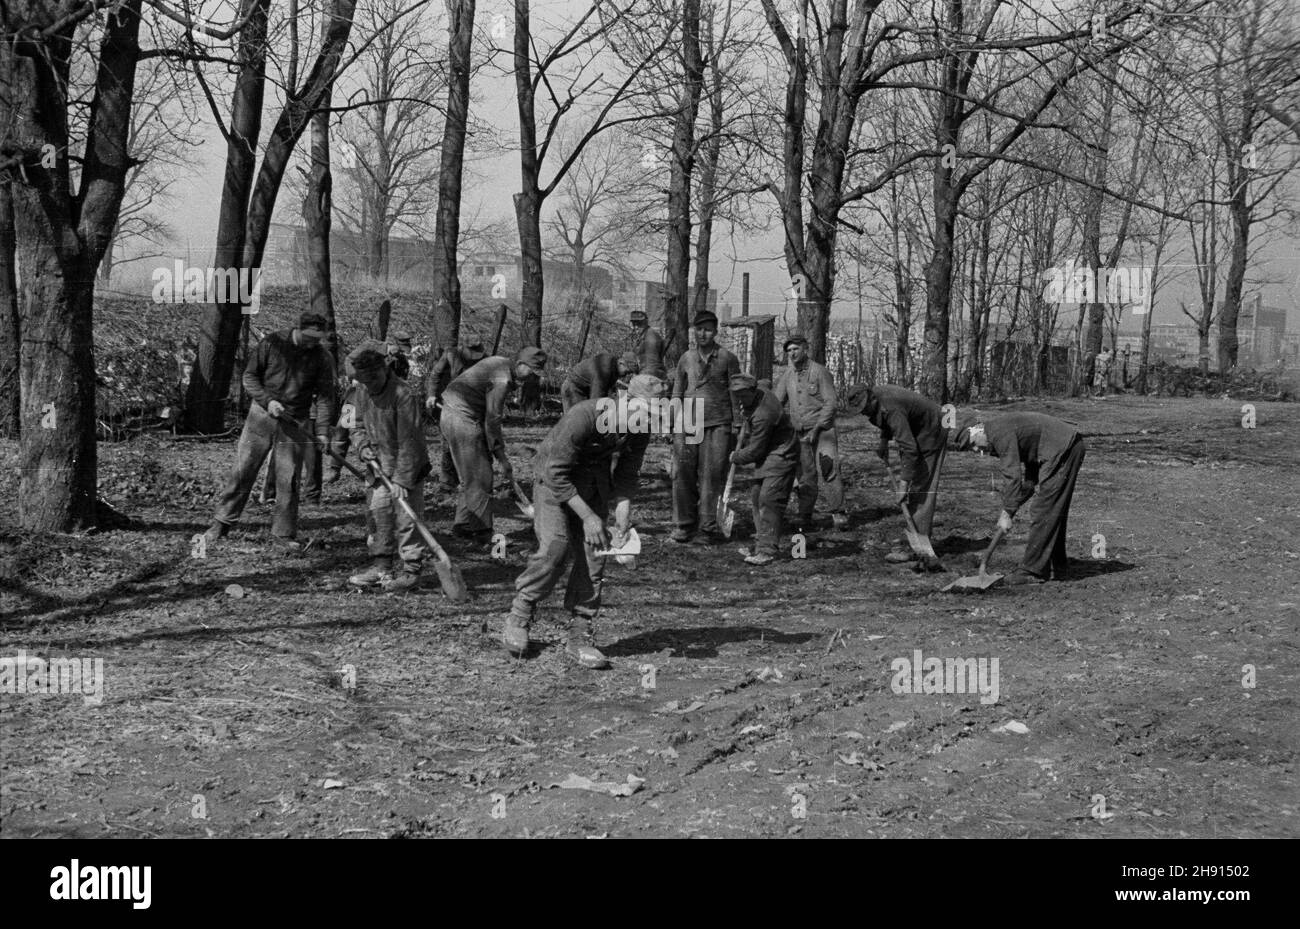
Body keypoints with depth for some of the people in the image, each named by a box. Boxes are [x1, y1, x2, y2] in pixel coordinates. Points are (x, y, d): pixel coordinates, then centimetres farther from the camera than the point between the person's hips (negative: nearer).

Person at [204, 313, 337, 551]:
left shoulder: (322, 357, -4)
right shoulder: (271, 344, -7)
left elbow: (325, 396, -4)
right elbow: (249, 376, 0)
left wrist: (322, 431, -14)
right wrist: (267, 400, -14)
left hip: (294, 423, 0)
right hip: (261, 415, 0)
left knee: (288, 481, 0)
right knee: (242, 471, 3)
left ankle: (283, 535, 10)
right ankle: (221, 523, 14)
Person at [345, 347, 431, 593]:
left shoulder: (403, 395, -23)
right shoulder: (364, 393, 2)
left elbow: (409, 442, -23)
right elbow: (358, 425, 17)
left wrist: (402, 480, -25)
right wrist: (363, 446, -6)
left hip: (407, 468, -8)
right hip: (382, 467, 8)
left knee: (406, 518, -4)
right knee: (378, 514, 11)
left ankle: (411, 571, 5)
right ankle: (381, 567, 21)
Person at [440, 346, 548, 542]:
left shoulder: (500, 363, 12)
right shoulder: (502, 379, -19)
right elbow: (492, 422, -18)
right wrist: (503, 459, -13)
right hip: (462, 419, -10)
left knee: (470, 476, 16)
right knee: (479, 477, -5)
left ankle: (463, 524, 20)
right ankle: (482, 531, -1)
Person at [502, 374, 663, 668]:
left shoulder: (640, 432, -13)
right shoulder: (584, 416, -34)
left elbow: (626, 475, 2)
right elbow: (556, 473, -28)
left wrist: (623, 514, -15)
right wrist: (587, 517, -28)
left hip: (594, 484, 6)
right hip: (554, 478, -5)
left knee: (593, 556, -5)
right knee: (555, 546, -23)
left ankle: (580, 637, 3)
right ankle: (520, 615, -3)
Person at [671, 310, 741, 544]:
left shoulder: (727, 359, 5)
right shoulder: (686, 359, 13)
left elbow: (735, 394, 6)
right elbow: (677, 393, 18)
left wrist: (735, 426, 0)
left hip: (717, 425, -3)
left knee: (711, 477, -4)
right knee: (683, 474, -1)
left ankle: (707, 528, 1)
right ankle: (684, 525, 9)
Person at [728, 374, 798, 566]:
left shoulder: (763, 415, -29)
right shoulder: (759, 394, 2)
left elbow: (755, 451, -20)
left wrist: (736, 457, -3)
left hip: (781, 456, -11)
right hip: (768, 455, 11)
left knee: (769, 500, -17)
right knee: (757, 498, 13)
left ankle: (767, 551, -19)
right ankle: (760, 545, 20)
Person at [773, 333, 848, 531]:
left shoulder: (820, 372, -5)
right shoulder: (788, 376, 10)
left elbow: (830, 402, -9)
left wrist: (817, 428, -16)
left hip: (822, 430, -4)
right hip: (799, 433, 4)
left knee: (828, 470, -14)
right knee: (805, 477, 4)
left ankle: (838, 513, -11)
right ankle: (805, 518, 9)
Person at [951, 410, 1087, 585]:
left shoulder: (1000, 432, -14)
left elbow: (1012, 476, -18)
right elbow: (1030, 478, 19)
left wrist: (1007, 513, -13)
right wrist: (1009, 509, 11)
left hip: (1062, 450, -11)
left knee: (1044, 513, -7)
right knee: (1053, 512, 17)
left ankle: (1033, 571, -4)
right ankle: (1056, 568, 24)